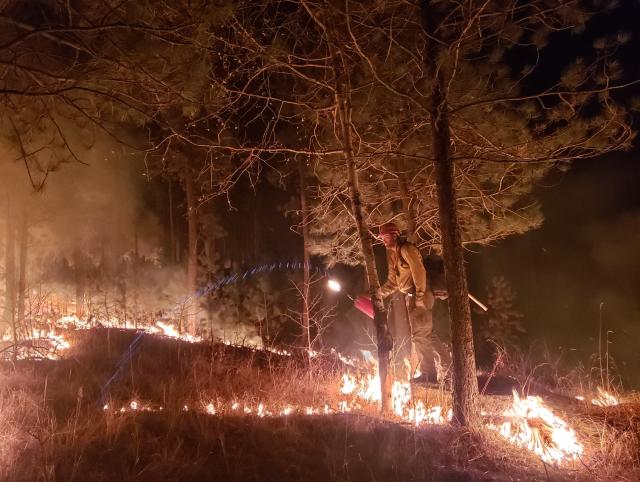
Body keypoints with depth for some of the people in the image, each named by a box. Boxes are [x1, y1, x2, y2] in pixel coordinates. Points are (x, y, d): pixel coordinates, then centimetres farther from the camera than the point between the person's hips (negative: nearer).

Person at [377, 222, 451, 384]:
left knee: (419, 335, -6)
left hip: (419, 295, -10)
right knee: (426, 333, 14)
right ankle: (446, 363, 23)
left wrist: (420, 297, -24)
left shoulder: (407, 250, -14)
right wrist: (379, 293, 10)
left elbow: (419, 273, -21)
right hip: (410, 296, 10)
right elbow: (392, 280, 19)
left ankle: (428, 373, 5)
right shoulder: (392, 253, 15)